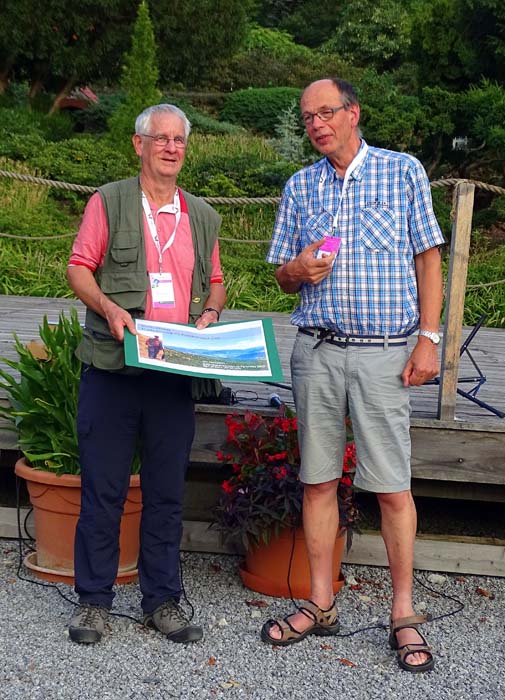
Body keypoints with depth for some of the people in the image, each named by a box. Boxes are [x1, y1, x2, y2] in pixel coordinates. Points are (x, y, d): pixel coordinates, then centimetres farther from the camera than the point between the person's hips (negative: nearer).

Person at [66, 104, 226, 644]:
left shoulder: (202, 216, 15)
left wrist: (211, 313, -1)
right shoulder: (109, 202, 3)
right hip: (112, 368, -3)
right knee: (102, 488, 3)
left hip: (175, 375, 3)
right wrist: (108, 307, -17)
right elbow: (79, 267, 1)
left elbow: (215, 281, 20)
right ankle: (93, 600, 18)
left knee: (167, 492, 9)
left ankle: (162, 600, 21)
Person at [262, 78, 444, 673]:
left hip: (383, 351, -3)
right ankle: (320, 605, 20)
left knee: (392, 486, -2)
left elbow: (428, 260, 3)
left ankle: (403, 614, 13)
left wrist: (429, 339, -7)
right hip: (316, 350, 3)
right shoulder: (299, 187, 13)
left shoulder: (403, 172, 4)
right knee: (317, 480, 7)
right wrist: (298, 270, -8)